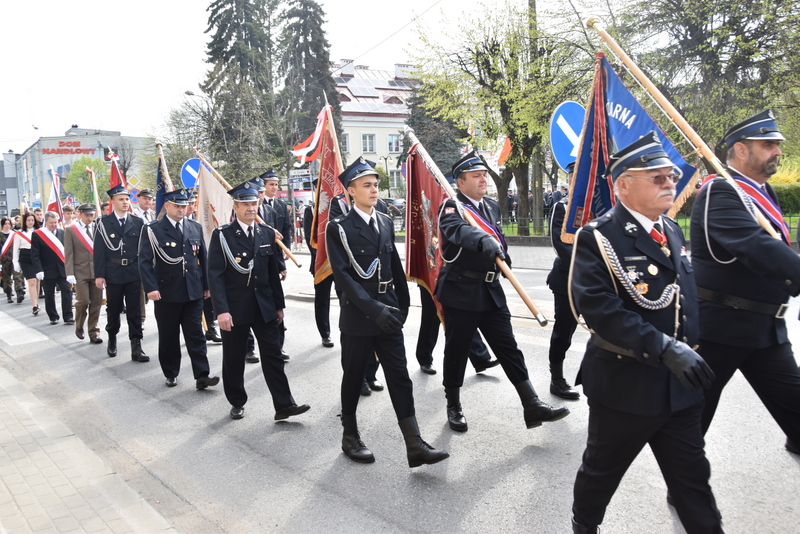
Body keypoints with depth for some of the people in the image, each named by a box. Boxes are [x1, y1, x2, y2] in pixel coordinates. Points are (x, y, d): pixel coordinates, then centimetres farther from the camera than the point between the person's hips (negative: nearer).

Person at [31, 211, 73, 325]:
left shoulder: (62, 233, 6)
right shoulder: (37, 234, -2)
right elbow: (35, 255, -6)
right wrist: (39, 270, -13)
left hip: (63, 269, 2)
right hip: (47, 271, -2)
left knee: (67, 292, -4)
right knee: (49, 295, 7)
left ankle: (68, 317, 0)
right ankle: (53, 317, 20)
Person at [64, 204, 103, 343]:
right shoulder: (71, 230, 2)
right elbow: (68, 254, -1)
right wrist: (70, 273, -9)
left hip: (97, 271, 2)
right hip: (80, 272, -2)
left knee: (96, 303, 4)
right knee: (83, 301, -8)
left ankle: (93, 333, 14)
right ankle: (79, 327, 18)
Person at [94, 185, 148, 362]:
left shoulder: (138, 222, 4)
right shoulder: (104, 222, -1)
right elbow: (99, 250, -3)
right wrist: (99, 274, -8)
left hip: (134, 273, 1)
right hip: (113, 274, -1)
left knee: (134, 311, 1)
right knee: (113, 309, 13)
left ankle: (136, 347, 3)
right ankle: (112, 340, 33)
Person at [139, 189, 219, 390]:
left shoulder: (196, 228, 9)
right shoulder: (153, 230, -4)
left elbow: (203, 258, 12)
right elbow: (145, 261, -9)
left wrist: (206, 285, 11)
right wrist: (151, 288, -19)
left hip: (193, 292, 3)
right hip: (166, 294, -2)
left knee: (196, 335, 2)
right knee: (168, 337, 9)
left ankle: (202, 376, 3)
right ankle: (171, 374, 23)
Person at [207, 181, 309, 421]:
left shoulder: (268, 234, 6)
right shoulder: (222, 235, -6)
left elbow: (273, 272, 10)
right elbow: (215, 275, -11)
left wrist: (279, 304, 10)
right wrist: (221, 310, -19)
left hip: (265, 307, 3)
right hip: (235, 308, -3)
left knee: (273, 356, 2)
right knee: (234, 360, 9)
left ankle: (284, 405, 6)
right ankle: (237, 403, 26)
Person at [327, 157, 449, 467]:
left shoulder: (386, 223, 10)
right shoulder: (339, 228, -7)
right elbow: (342, 275, -15)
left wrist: (403, 304, 10)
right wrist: (373, 308, -23)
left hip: (388, 314, 5)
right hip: (357, 315, -4)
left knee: (400, 378, 2)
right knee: (354, 378, 9)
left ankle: (414, 445, 3)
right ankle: (350, 437, 27)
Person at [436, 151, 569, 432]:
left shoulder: (492, 206, 13)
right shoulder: (452, 207, -10)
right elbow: (457, 230, -33)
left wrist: (502, 255, 10)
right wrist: (483, 240, -51)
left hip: (491, 291, 6)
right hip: (460, 292, -6)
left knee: (508, 348, 5)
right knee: (456, 351, 6)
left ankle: (532, 405, 7)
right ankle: (454, 407, 22)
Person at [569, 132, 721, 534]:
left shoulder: (672, 231, 8)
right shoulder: (597, 239, -15)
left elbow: (686, 297, 17)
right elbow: (598, 308, -26)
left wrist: (689, 350, 9)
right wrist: (665, 349, -31)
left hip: (679, 387, 6)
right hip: (623, 385, -5)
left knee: (692, 478, 14)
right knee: (602, 471, 15)